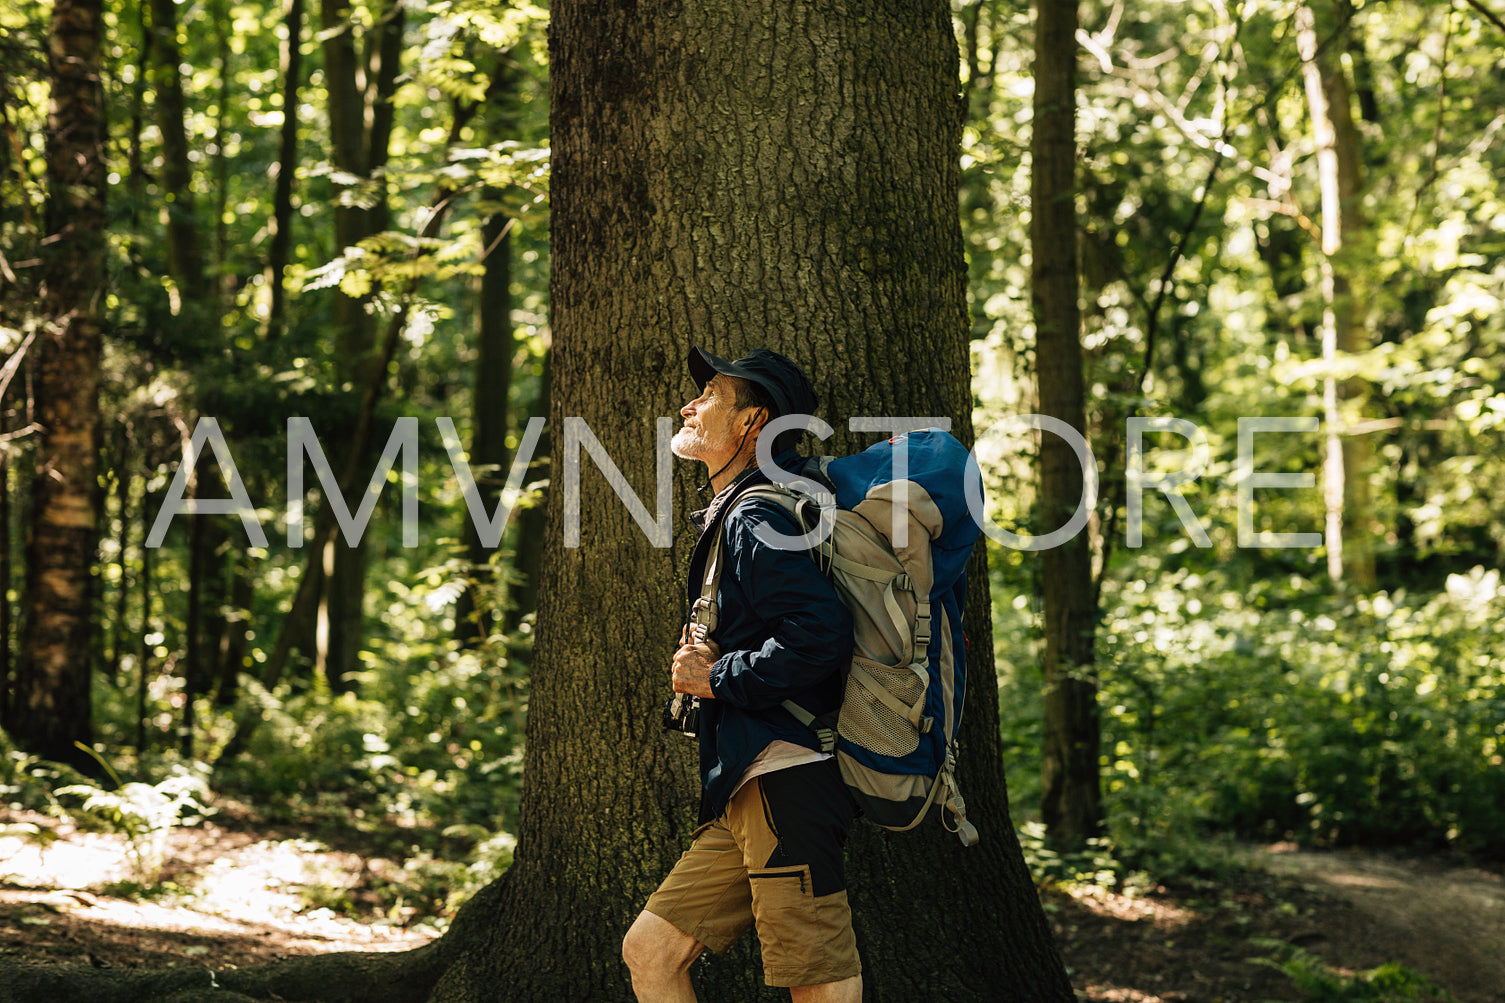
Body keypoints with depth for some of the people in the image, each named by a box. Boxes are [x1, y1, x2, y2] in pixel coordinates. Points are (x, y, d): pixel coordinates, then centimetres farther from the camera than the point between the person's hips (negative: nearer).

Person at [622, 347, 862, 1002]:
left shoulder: (756, 518, -11)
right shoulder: (730, 515, 22)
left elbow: (821, 633, -24)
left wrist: (719, 678, -13)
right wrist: (702, 661, 10)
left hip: (787, 778, -11)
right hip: (748, 790, 11)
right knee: (649, 950, 11)